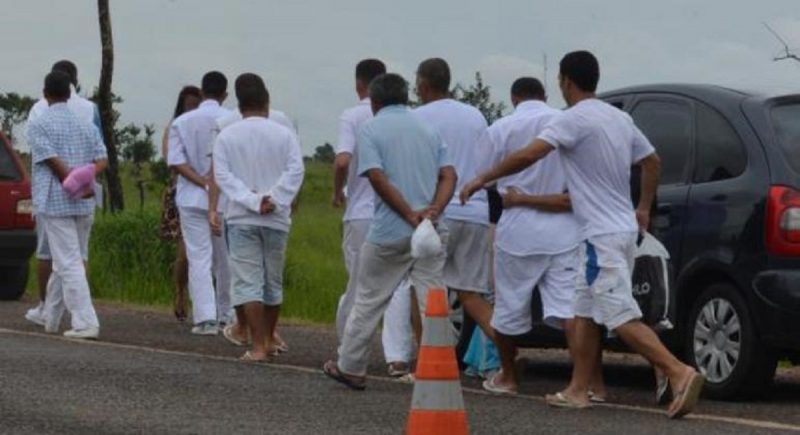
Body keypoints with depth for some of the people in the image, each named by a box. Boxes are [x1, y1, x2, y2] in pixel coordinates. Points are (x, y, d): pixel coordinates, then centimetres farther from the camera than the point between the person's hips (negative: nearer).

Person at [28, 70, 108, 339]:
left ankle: (86, 323, -16)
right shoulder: (86, 125, 13)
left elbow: (54, 161, -14)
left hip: (54, 203, -6)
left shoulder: (39, 125, -5)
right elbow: (101, 161, 3)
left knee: (69, 264, -7)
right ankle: (50, 319, 26)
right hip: (84, 205, 6)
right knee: (64, 263, 16)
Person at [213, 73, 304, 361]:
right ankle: (268, 340, 26)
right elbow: (295, 171, -11)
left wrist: (252, 200, -13)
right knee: (273, 281, 15)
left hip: (241, 218, -1)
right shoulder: (284, 135, 0)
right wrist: (274, 200, -13)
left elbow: (223, 175, -9)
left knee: (248, 282, -3)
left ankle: (258, 346, -12)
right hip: (277, 219, 2)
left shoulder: (226, 137, 0)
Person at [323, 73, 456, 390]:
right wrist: (433, 210, -12)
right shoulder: (428, 130, 14)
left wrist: (409, 214, -17)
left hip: (390, 232, -3)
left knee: (368, 301, 10)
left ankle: (350, 368, 21)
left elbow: (377, 177, -15)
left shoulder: (371, 129, -1)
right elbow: (448, 175, 1)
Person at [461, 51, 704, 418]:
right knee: (585, 313, 16)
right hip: (624, 228, 9)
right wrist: (644, 208, 32)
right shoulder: (619, 118, 13)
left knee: (622, 318, -13)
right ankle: (578, 390, 18)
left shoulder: (573, 119, -14)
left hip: (602, 236, -9)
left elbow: (528, 156, -22)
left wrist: (482, 180, -12)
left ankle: (680, 373, -24)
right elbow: (652, 161, 22)